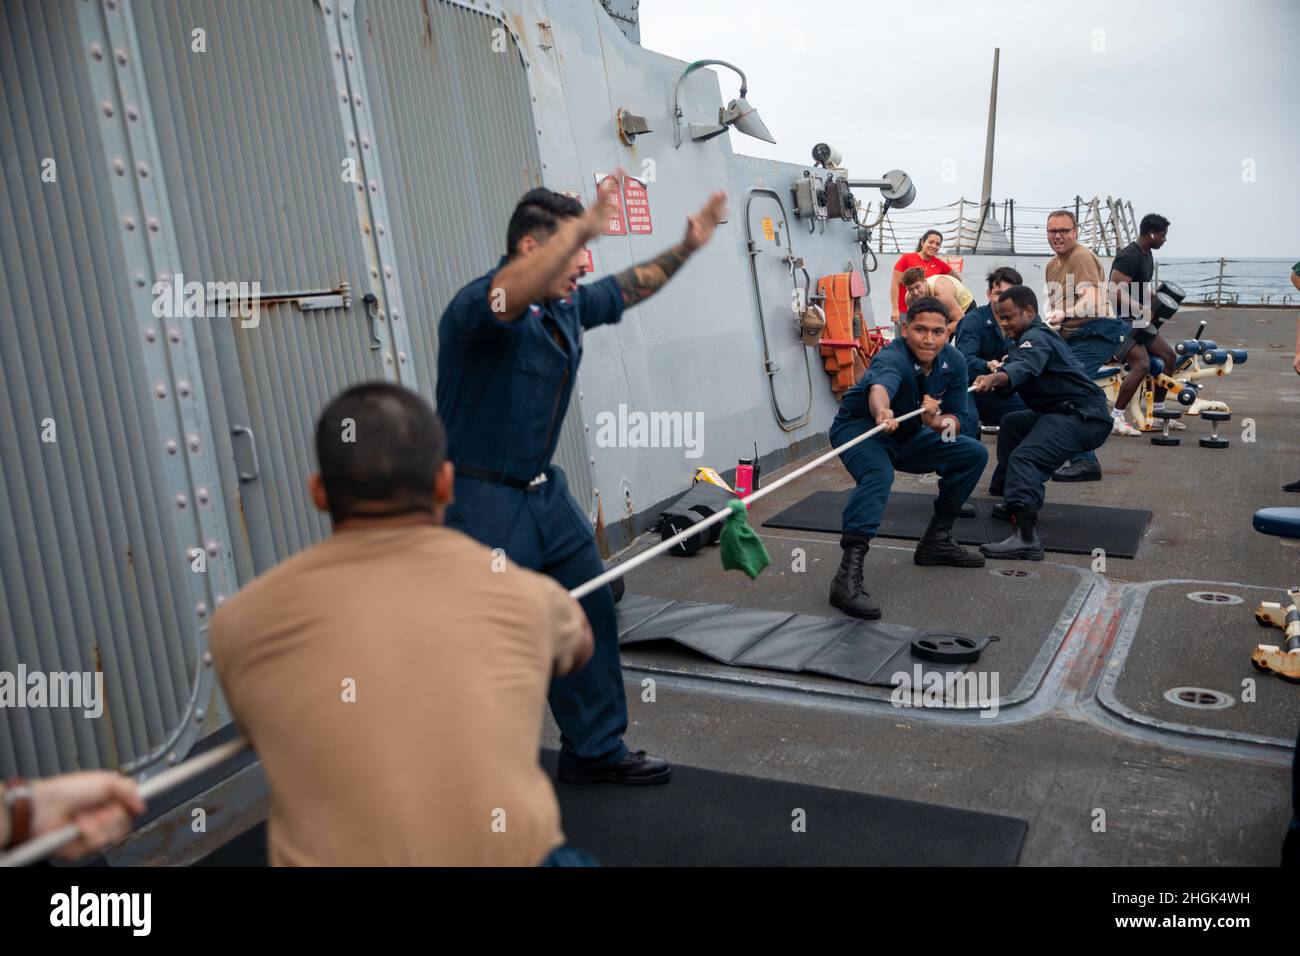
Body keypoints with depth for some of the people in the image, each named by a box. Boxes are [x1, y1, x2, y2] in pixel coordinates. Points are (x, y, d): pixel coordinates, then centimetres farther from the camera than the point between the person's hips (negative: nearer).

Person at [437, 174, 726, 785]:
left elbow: (628, 288, 24)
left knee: (590, 614, 16)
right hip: (485, 502, -9)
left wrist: (686, 247, 19)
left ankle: (594, 750, 33)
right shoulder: (476, 305, -19)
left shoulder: (567, 307, 6)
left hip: (545, 490, 9)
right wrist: (583, 227, -55)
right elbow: (508, 297, -44)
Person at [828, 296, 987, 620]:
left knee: (973, 454, 4)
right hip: (860, 430, -7)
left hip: (906, 437, 8)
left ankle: (936, 540, 15)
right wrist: (882, 412, -78)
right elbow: (879, 387, -55)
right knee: (878, 476, -37)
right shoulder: (891, 358, -30)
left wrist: (937, 421, -30)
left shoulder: (953, 361, -9)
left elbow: (960, 419, -6)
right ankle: (848, 575, -47)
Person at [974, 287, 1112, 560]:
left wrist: (993, 378, -52)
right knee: (1011, 424, 28)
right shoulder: (1037, 336, 23)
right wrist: (992, 381, 2)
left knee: (1024, 457, -29)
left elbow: (1023, 368, -35)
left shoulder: (1036, 338, -13)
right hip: (1065, 412, 11)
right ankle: (1014, 502, 27)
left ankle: (1026, 536, -47)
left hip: (1084, 417, -11)